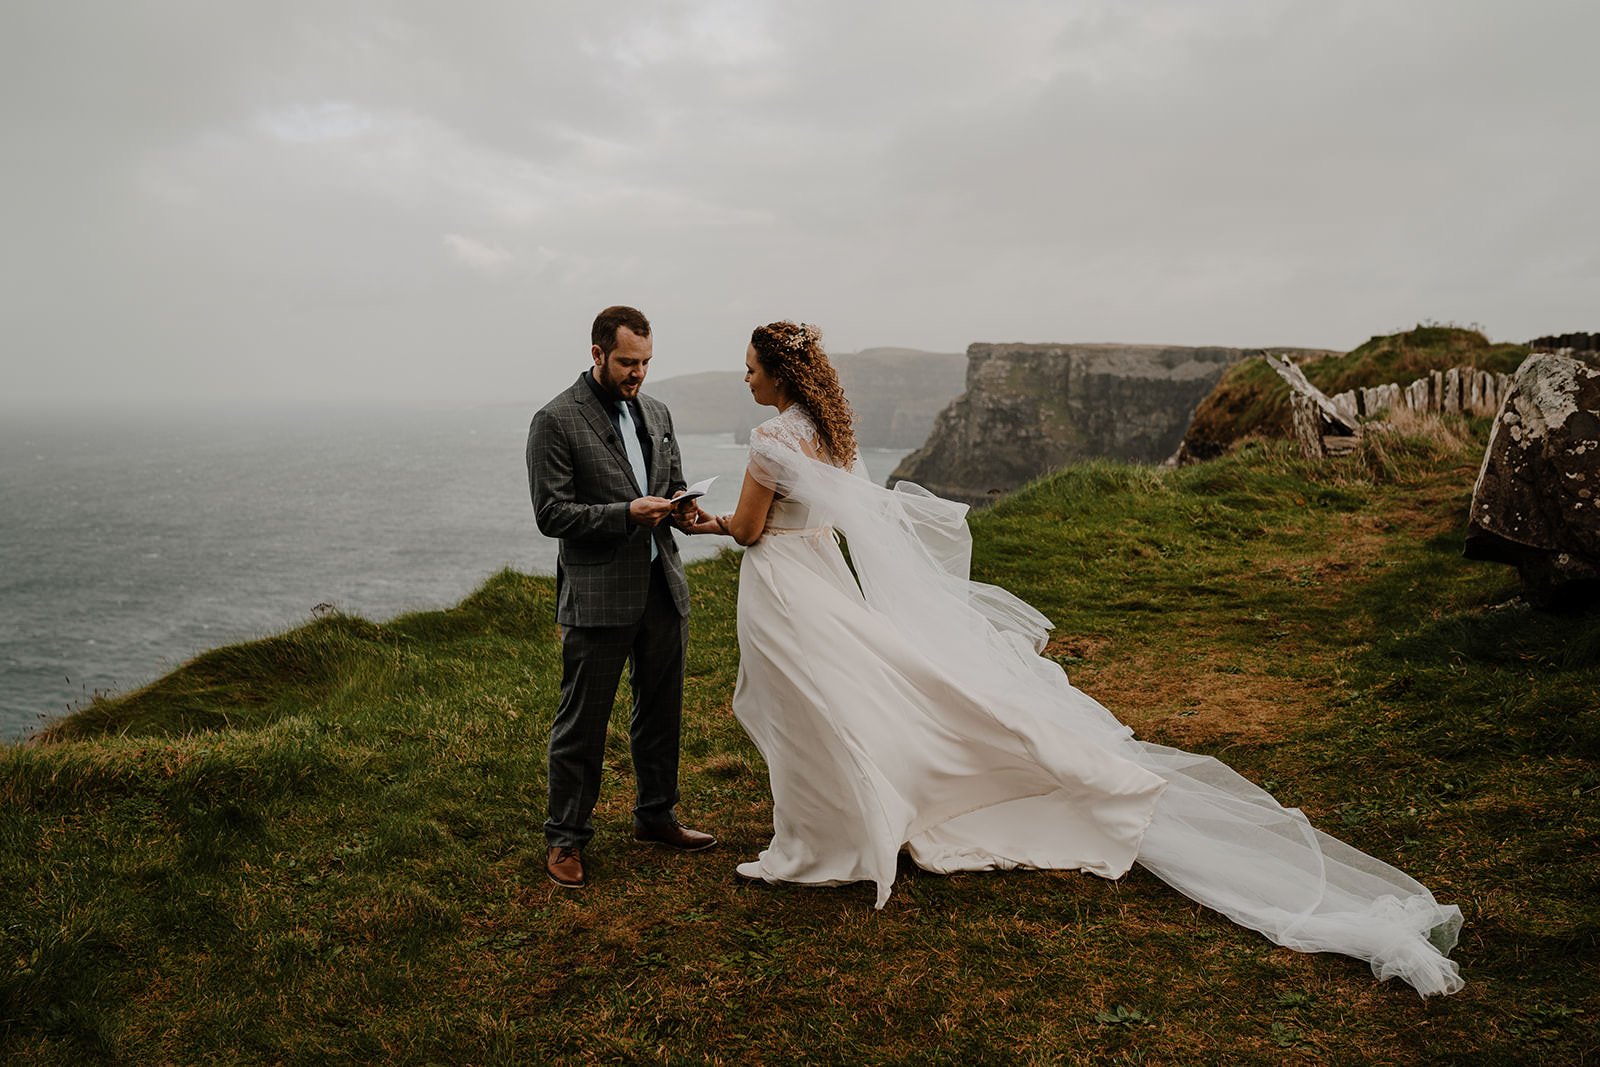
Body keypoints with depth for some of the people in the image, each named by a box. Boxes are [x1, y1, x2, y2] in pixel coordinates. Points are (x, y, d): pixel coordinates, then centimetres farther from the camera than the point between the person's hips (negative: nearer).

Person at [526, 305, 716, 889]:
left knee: (661, 710, 17)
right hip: (597, 595, -6)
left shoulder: (656, 412, 11)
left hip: (662, 585, 7)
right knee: (581, 722, 2)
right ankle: (565, 838, 16)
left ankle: (656, 815, 35)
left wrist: (679, 509, -3)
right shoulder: (555, 421, -9)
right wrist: (626, 513, -22)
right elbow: (550, 513, -13)